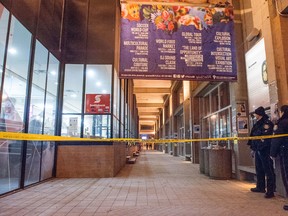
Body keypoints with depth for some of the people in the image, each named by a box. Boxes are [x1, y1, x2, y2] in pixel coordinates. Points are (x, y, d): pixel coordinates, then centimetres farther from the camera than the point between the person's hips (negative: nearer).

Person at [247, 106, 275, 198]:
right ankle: (260, 187, 30)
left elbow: (266, 137, -21)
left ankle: (270, 191, 1)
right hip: (258, 150, 10)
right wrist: (253, 148, 19)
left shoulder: (267, 123, -11)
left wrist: (260, 147, -23)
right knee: (259, 169, 17)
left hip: (265, 151, -10)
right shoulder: (257, 124, 17)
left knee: (268, 171, -4)